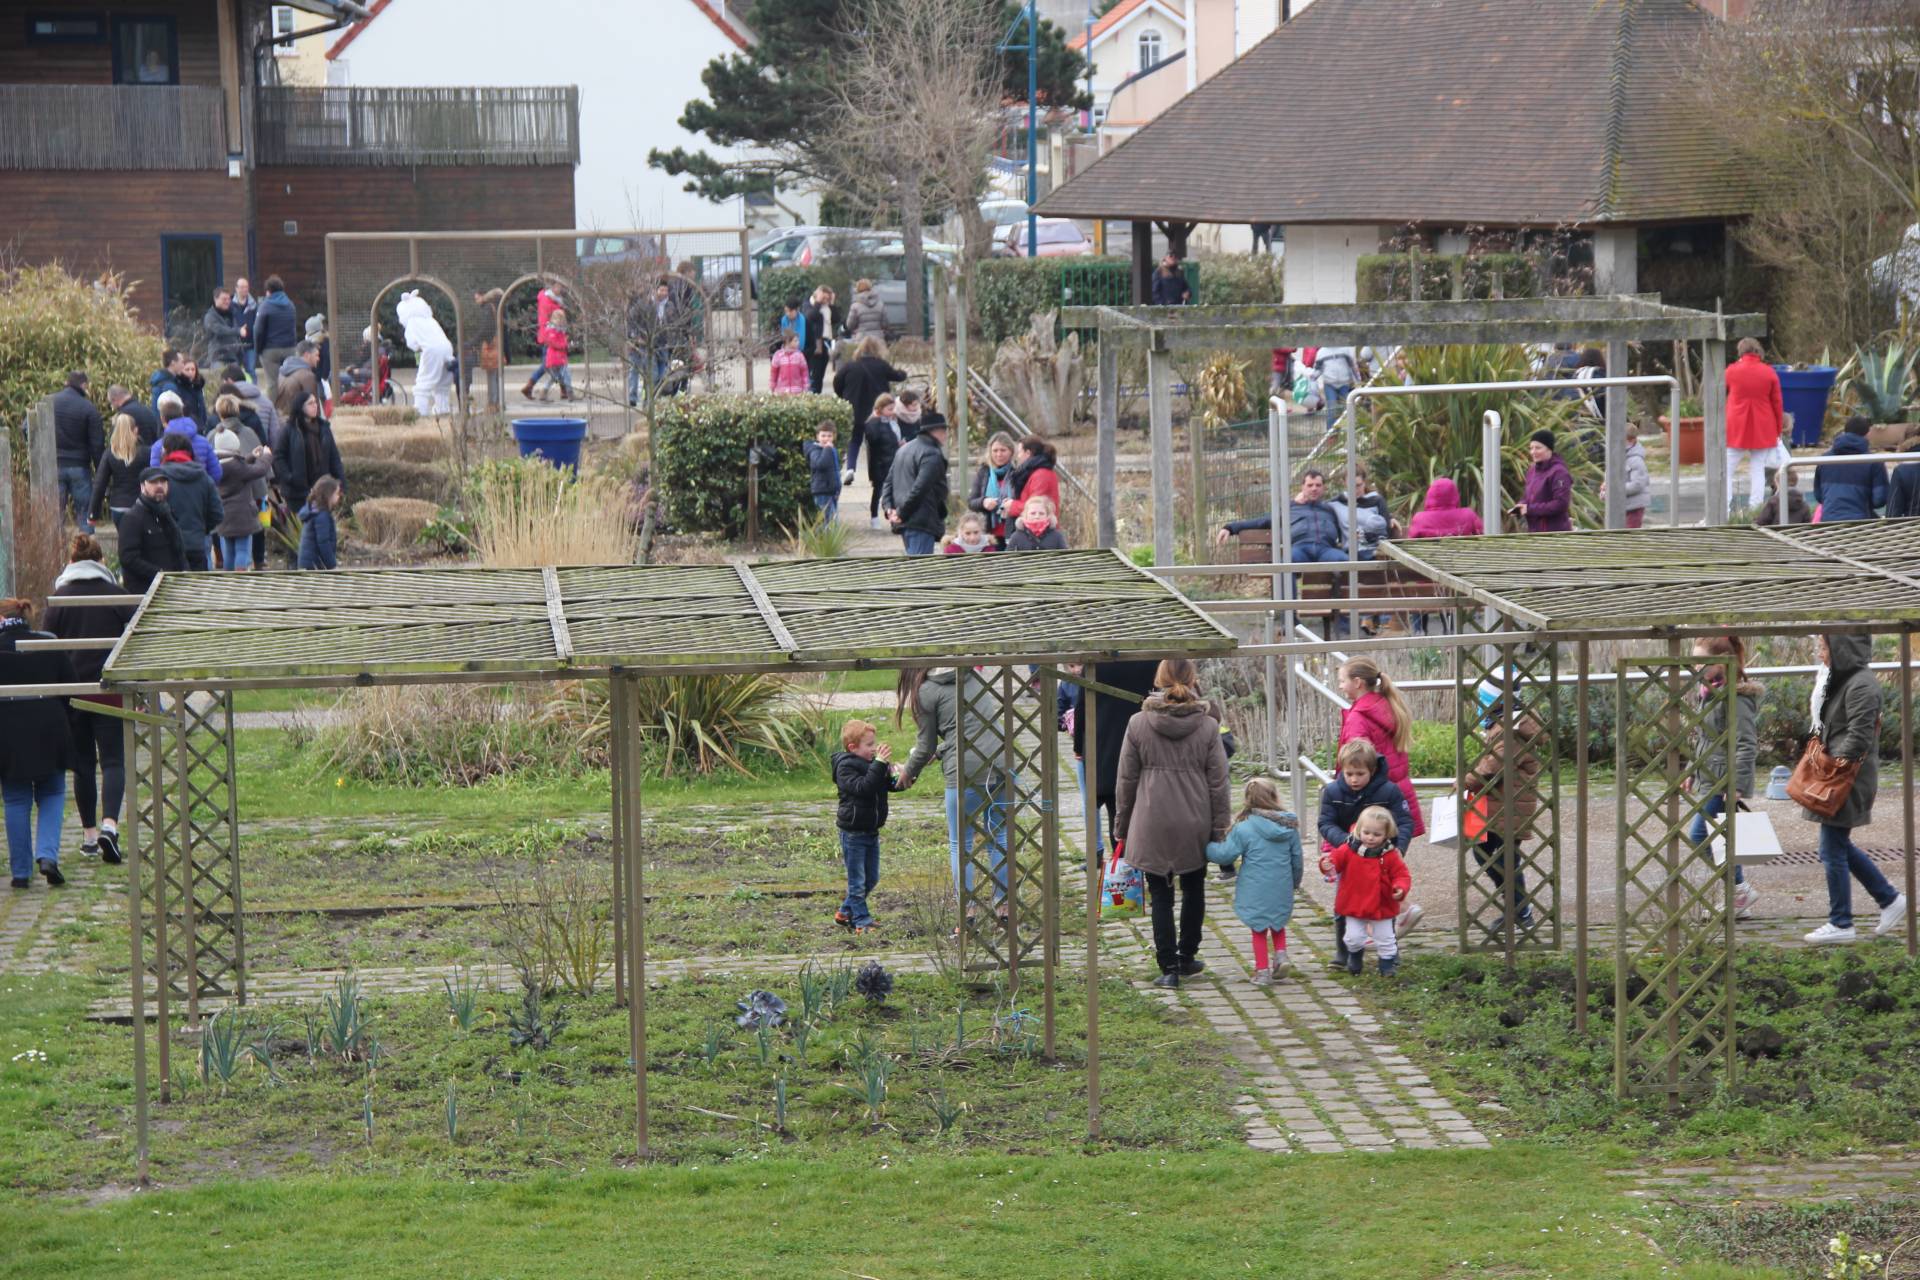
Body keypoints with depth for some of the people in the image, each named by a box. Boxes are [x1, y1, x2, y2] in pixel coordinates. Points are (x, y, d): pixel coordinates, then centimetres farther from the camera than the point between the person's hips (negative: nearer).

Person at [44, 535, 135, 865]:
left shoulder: (58, 599, 1)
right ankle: (109, 823, -24)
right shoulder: (116, 594, -1)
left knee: (82, 763, 12)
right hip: (109, 688, -1)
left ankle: (89, 833, 15)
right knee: (113, 760, -2)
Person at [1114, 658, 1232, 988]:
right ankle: (1187, 957, 28)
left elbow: (1127, 781, 0)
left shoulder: (1138, 724, -6)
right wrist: (1219, 828, 5)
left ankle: (1169, 967, 1)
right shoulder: (1207, 726, -5)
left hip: (1152, 825, -1)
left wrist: (1122, 826, 10)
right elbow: (1218, 784, -3)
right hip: (1194, 824, 1)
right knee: (1193, 891, 19)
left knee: (1160, 896, 5)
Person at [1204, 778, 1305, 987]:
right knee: (1278, 923, 25)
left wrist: (1207, 848, 8)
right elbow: (1297, 858, 8)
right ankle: (1280, 954, 7)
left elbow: (1226, 854, -11)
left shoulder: (1243, 828, -14)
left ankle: (1262, 970, 12)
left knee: (1259, 930, 10)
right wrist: (1295, 882, 24)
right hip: (1282, 888, 3)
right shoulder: (1289, 826, -1)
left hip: (1256, 890, -3)